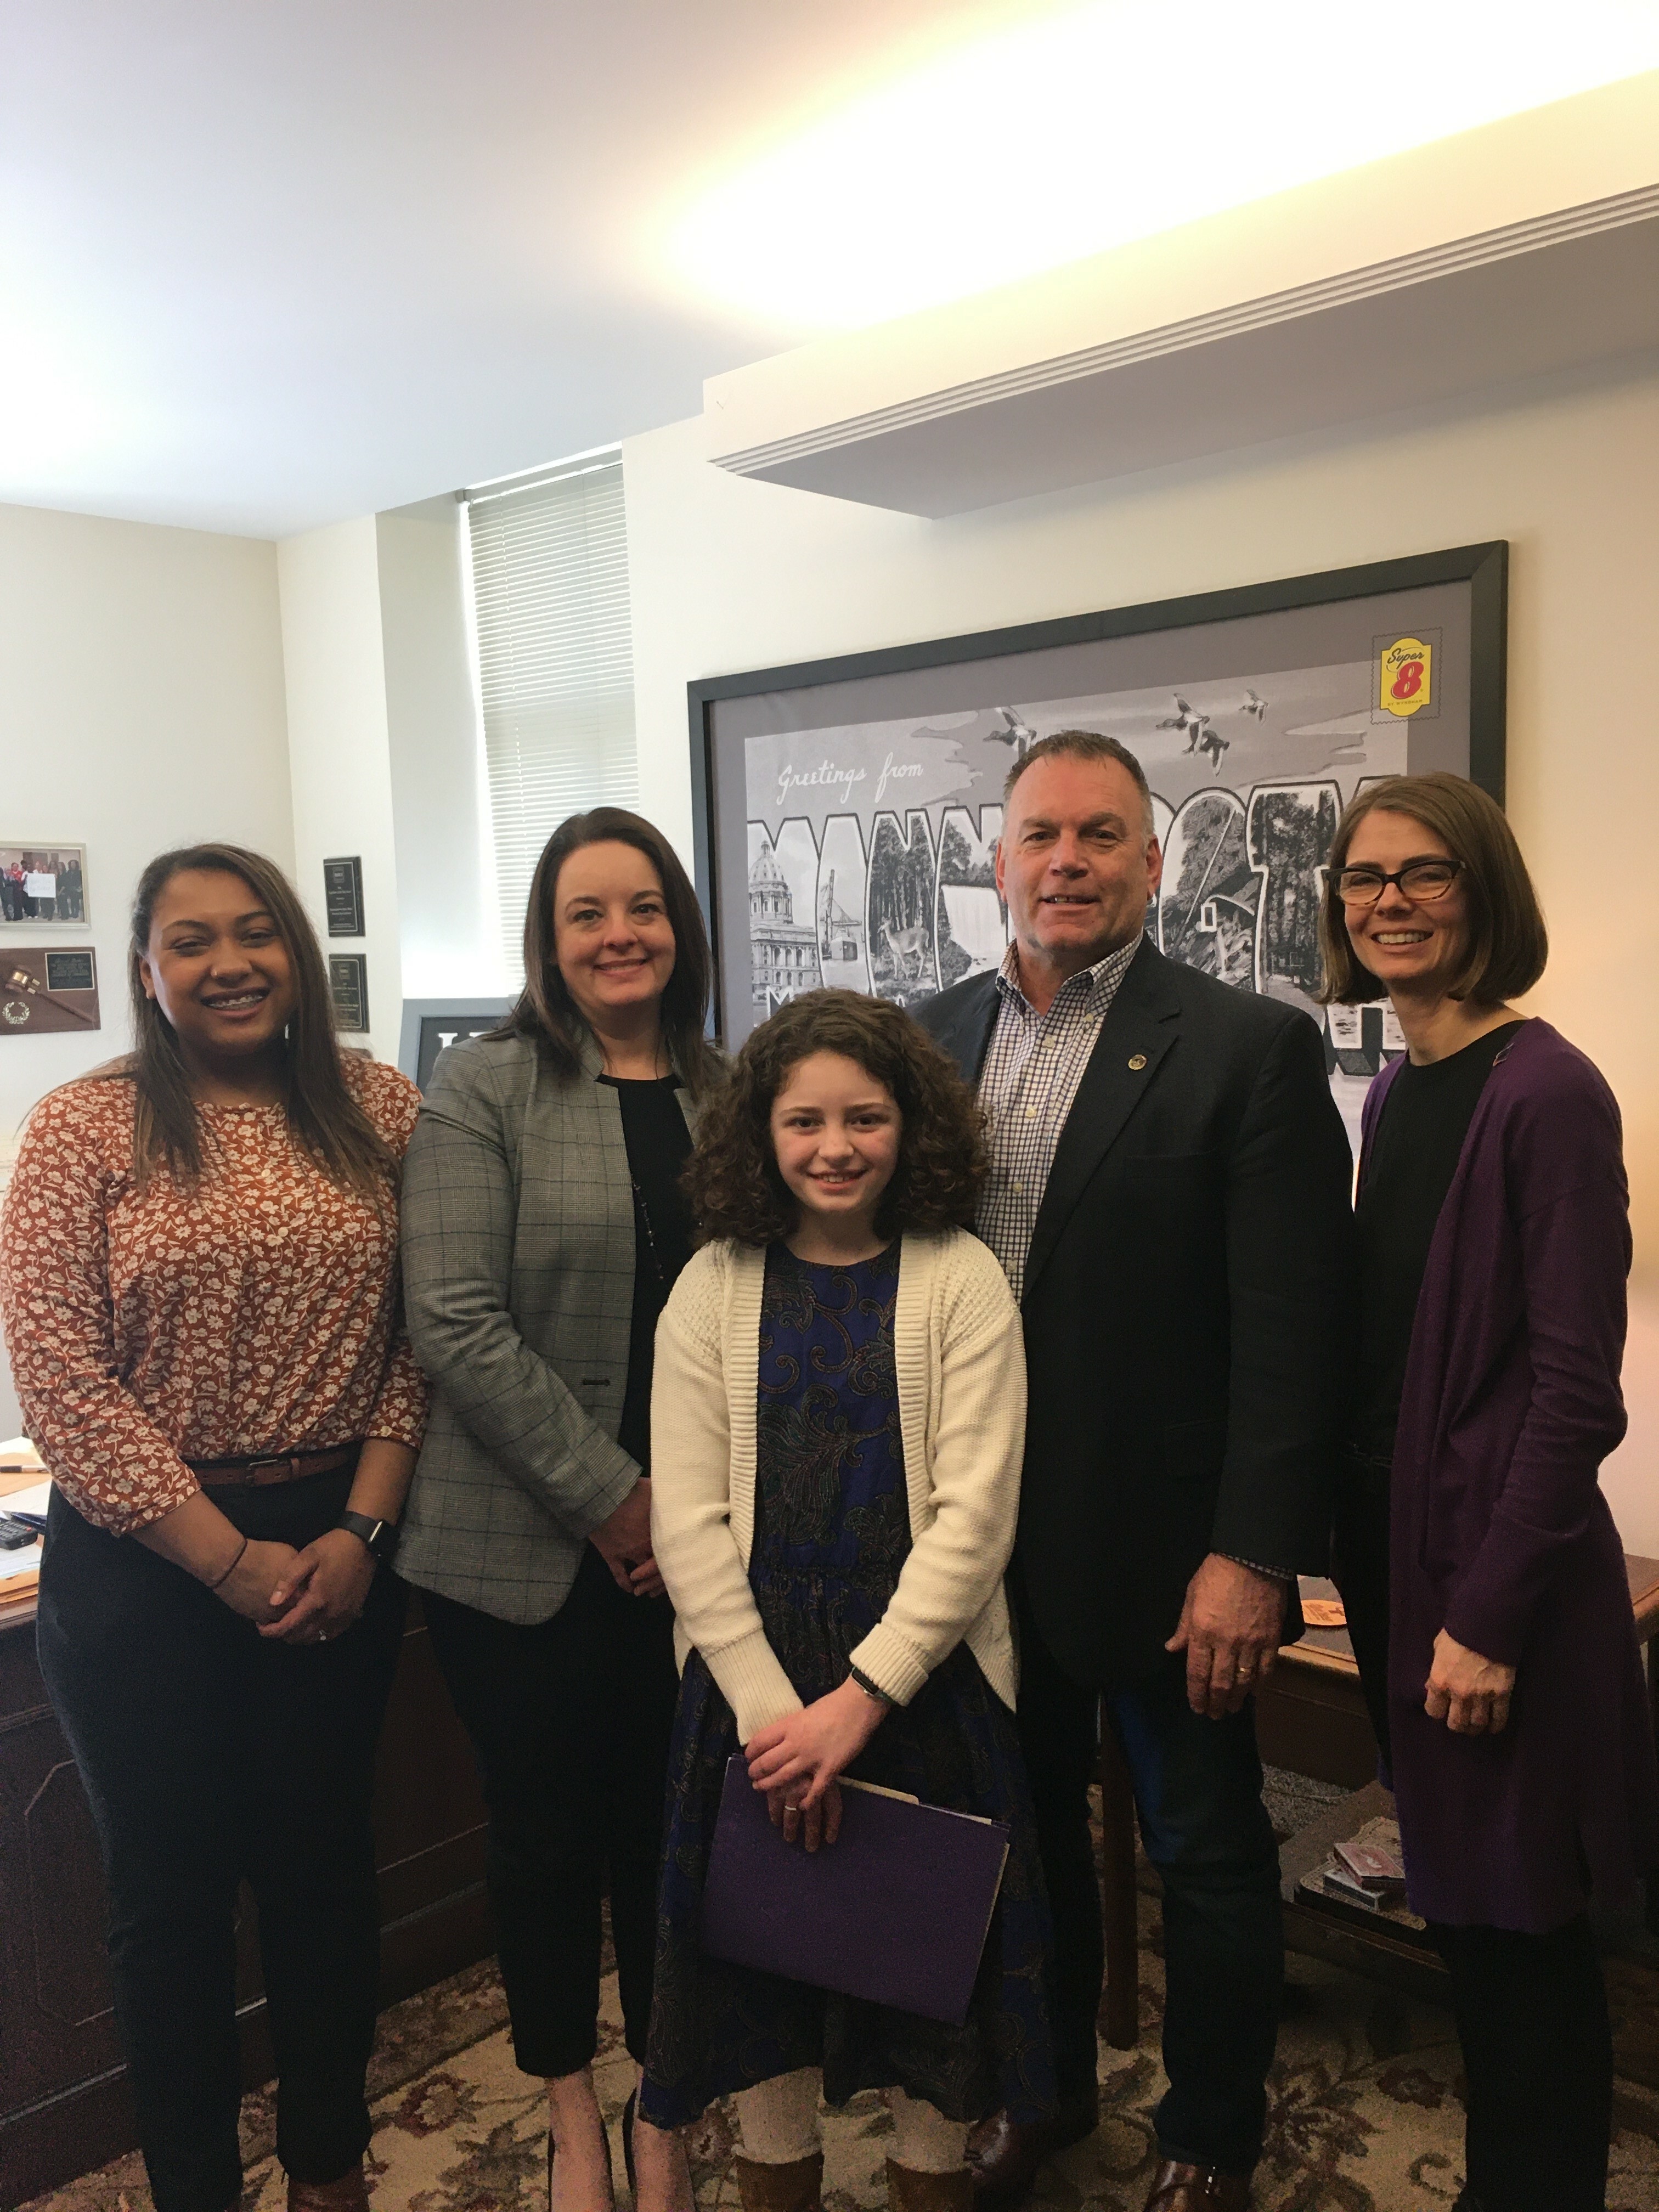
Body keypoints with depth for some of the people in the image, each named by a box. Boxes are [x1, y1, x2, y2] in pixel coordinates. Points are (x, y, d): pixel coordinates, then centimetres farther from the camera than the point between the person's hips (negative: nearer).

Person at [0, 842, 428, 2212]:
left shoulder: (379, 1113, 0)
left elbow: (418, 1340, 0)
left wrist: (360, 1530, -9)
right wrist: (229, 1559, -13)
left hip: (338, 1546, 2)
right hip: (145, 1563, -2)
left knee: (326, 1857, 17)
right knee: (171, 1885, 13)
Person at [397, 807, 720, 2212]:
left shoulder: (723, 1094, 5)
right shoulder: (485, 1088, -7)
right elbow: (458, 1322, -14)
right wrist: (607, 1495, -14)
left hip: (690, 1539, 3)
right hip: (525, 1545, -3)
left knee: (666, 1818, 14)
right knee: (548, 1827, 12)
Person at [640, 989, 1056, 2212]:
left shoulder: (960, 1283, -6)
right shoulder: (714, 1289, 0)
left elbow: (974, 1516, -10)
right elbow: (690, 1521, -3)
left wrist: (861, 1696, -15)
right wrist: (768, 1704, -11)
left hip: (926, 1673, -1)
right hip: (754, 1674, 2)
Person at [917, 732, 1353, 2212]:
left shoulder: (1250, 1049, -11)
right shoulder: (934, 1039, 3)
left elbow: (1289, 1327, -14)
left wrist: (1252, 1555, -16)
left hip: (1160, 1547, -4)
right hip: (981, 1539, 4)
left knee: (1208, 1861, 15)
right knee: (1027, 1833, 22)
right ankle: (1049, 2086, 46)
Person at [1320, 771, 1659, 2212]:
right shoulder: (1397, 1090, 8)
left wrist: (1489, 1618, -17)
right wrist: (1379, 1562, 9)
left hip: (1498, 1568, -7)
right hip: (1394, 1549, 7)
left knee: (1519, 1929, 9)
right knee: (1459, 1905, 20)